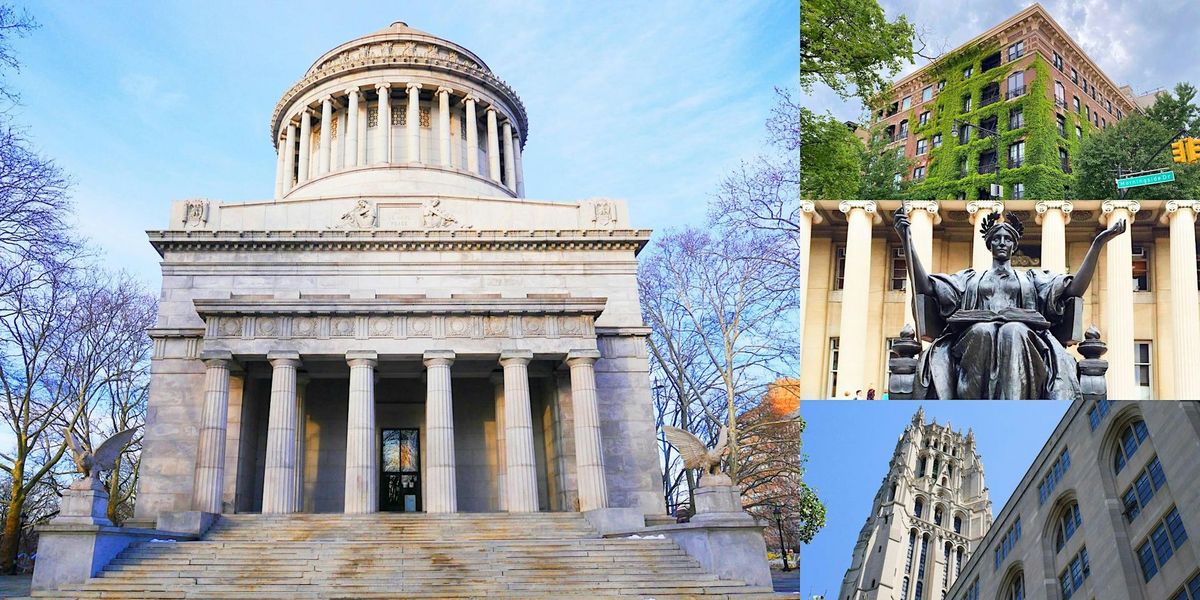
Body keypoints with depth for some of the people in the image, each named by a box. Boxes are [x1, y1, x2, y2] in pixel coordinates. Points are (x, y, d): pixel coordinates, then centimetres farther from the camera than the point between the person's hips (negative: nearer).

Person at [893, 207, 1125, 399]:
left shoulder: (1031, 278, 34)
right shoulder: (970, 278, 34)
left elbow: (1074, 288, 17)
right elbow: (925, 286, 20)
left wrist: (1098, 243, 11)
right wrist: (907, 240, 13)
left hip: (1022, 335, 0)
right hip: (975, 337, 0)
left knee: (1013, 332, -39)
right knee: (983, 331, -38)